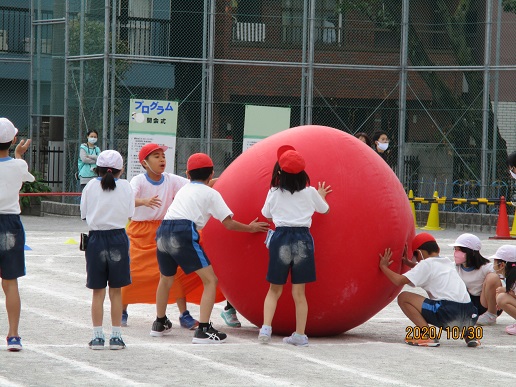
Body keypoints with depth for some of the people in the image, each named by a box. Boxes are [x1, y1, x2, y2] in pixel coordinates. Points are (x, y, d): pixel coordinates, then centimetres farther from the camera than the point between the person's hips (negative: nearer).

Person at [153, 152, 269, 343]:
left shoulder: (183, 190, 29)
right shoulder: (210, 193, 12)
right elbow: (228, 223, 8)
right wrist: (250, 228, 24)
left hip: (163, 231, 6)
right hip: (184, 233, -6)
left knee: (166, 279, 28)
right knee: (210, 280, -3)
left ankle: (160, 322, 45)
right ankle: (203, 329, -15)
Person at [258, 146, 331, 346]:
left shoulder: (274, 193, 1)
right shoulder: (310, 193, 3)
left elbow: (267, 215, 17)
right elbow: (325, 209, 21)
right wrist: (321, 196, 42)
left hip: (281, 238, 0)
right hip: (303, 239, 0)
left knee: (275, 289, 9)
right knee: (299, 292, 5)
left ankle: (266, 327, -7)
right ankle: (300, 335, 5)